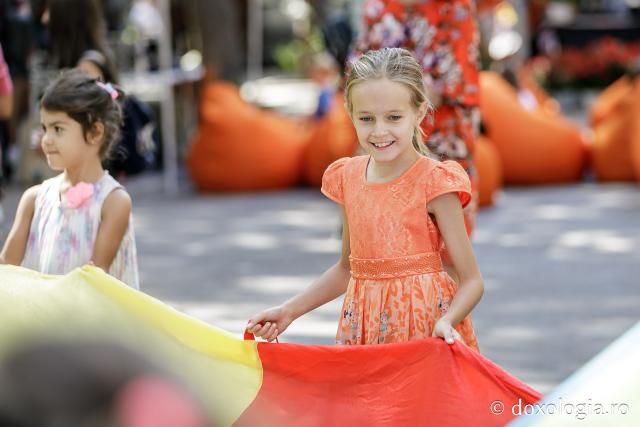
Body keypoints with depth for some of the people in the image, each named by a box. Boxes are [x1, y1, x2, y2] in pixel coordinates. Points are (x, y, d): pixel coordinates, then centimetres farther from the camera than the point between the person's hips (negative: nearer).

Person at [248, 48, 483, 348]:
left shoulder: (433, 183, -12)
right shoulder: (348, 177, 5)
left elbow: (472, 280, -11)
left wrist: (447, 321, -29)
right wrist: (289, 311, 12)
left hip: (424, 324, -5)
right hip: (363, 329, 5)